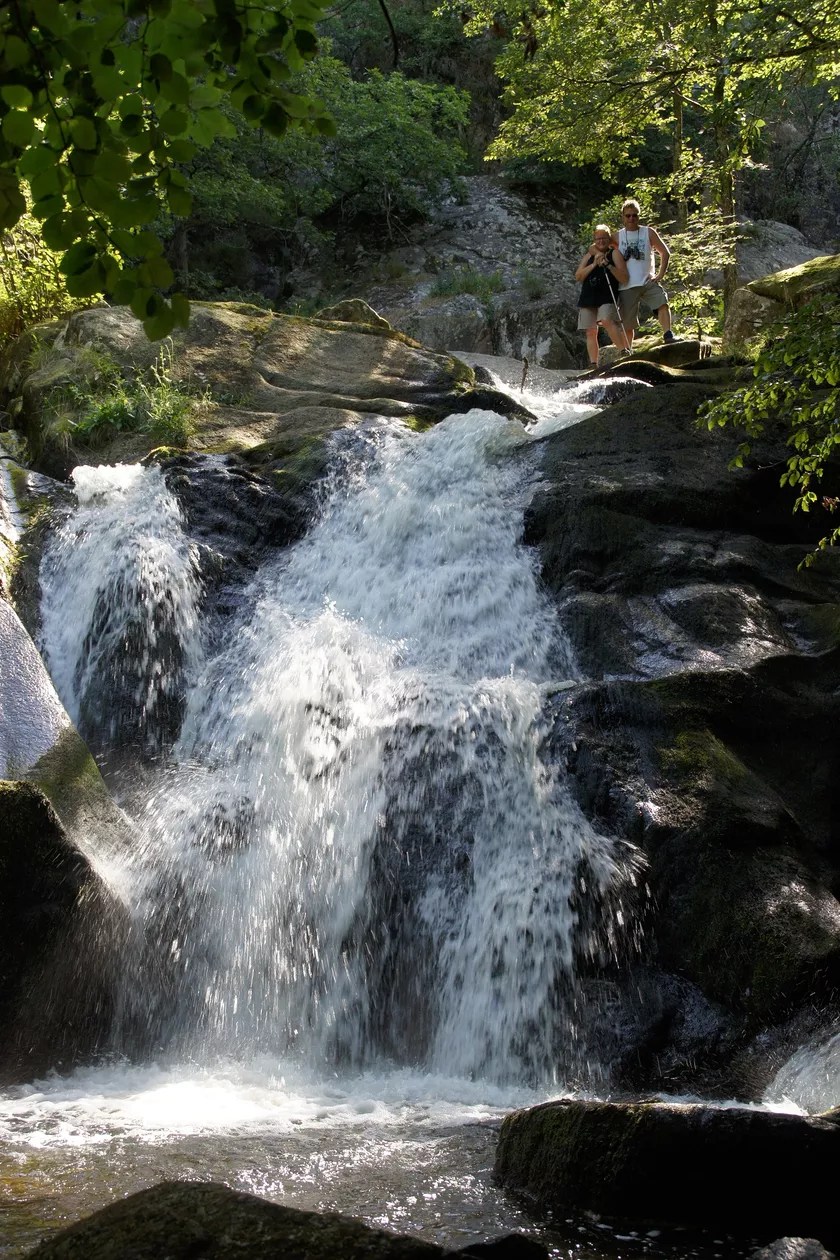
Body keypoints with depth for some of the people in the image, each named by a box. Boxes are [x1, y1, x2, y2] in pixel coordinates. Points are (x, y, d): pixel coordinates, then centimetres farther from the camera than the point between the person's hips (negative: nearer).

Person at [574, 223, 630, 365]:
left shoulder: (614, 253, 4)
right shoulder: (589, 255, 17)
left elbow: (624, 277, -5)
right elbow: (578, 276, 6)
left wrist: (608, 264, -18)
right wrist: (594, 264, -6)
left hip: (607, 297, -5)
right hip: (588, 298, 5)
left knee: (607, 321, -30)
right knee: (591, 332, 1)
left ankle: (626, 351, -32)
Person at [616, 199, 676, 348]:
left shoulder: (649, 233, 6)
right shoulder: (617, 237, 7)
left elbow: (665, 252, 9)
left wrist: (660, 274, -1)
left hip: (648, 281, 0)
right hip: (626, 285, 0)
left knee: (662, 303, -27)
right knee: (627, 324, 2)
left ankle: (668, 335, -31)